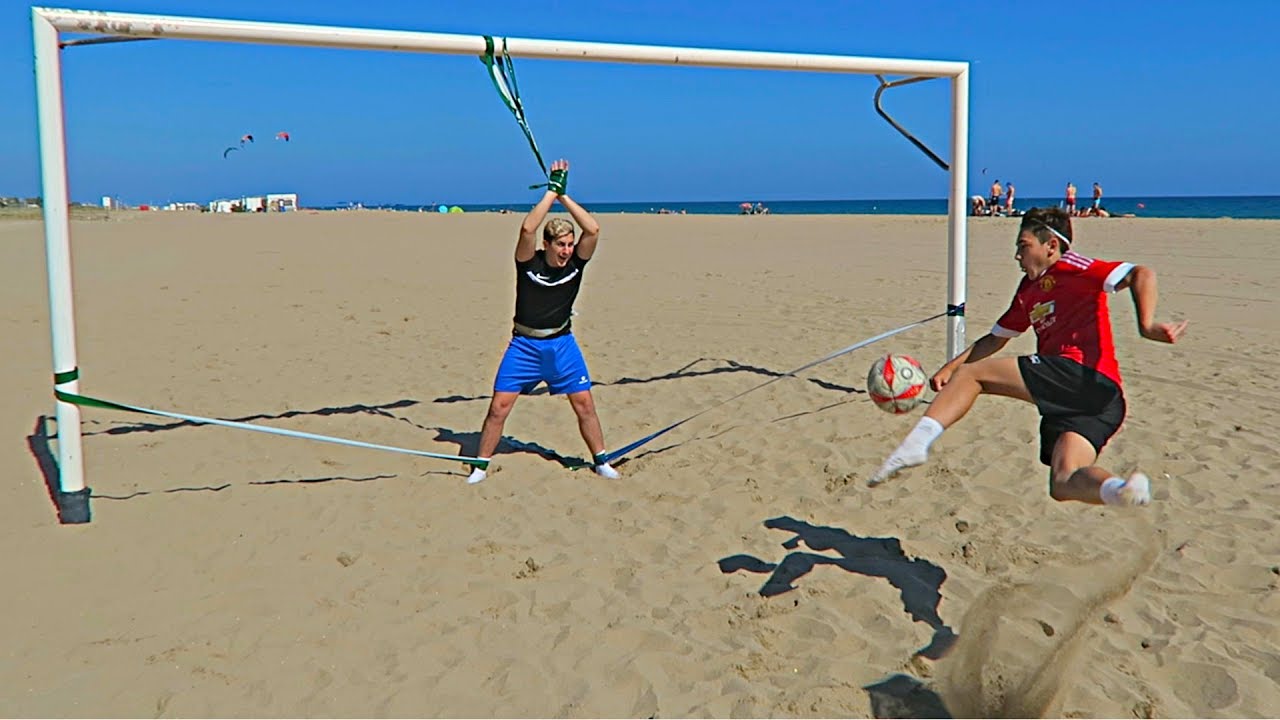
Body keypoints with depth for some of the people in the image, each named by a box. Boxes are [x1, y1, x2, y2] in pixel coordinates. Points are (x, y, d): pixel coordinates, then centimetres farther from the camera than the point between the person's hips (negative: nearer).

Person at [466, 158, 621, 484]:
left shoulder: (576, 263, -4)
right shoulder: (529, 263, -11)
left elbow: (593, 229, -19)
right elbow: (527, 228, -29)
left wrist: (564, 195, -17)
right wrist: (552, 191, -23)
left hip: (562, 343, 2)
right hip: (524, 345, -2)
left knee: (584, 403, 2)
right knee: (499, 406, -4)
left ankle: (601, 462, 18)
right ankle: (480, 465, 10)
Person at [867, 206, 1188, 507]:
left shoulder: (1070, 268, 4)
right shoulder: (1029, 290, 30)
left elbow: (1141, 274, -8)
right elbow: (996, 338, 35)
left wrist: (1146, 325, -26)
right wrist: (950, 367, 23)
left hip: (1086, 376, -9)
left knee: (971, 374, -8)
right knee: (1064, 484, -4)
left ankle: (916, 443, -21)